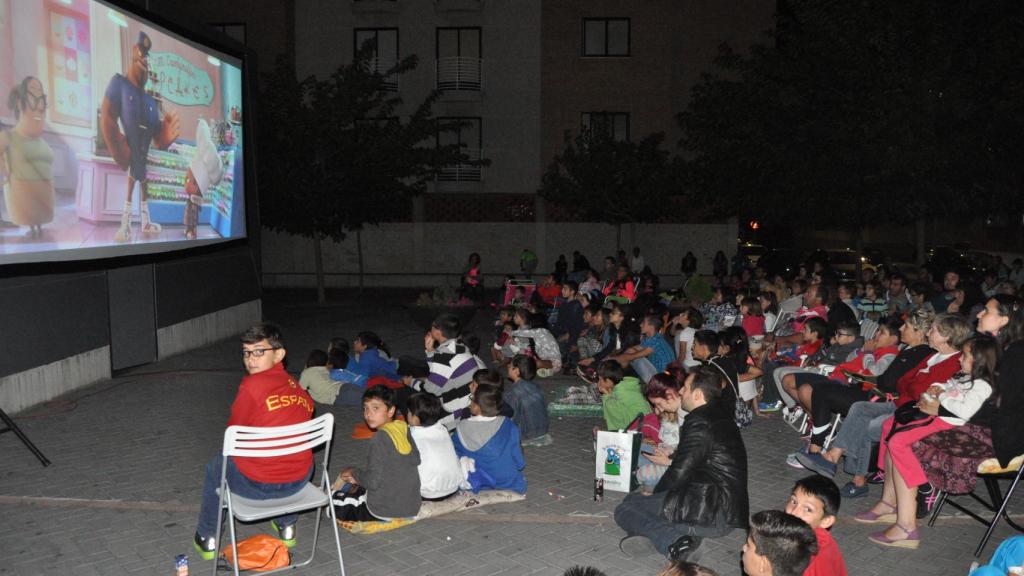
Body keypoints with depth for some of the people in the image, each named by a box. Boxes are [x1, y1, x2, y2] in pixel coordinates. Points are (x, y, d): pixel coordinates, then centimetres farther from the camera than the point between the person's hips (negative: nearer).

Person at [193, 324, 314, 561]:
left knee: (215, 466, 28)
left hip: (257, 485, -4)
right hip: (299, 480, 5)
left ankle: (207, 539, 41)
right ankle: (287, 526, 51)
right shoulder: (298, 387, 1)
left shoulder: (252, 384, -15)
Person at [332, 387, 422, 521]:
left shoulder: (381, 437, -22)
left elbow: (374, 481, -23)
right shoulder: (404, 428, -3)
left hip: (384, 511, -7)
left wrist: (355, 473, -1)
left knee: (335, 500, 14)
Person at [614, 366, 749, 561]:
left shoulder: (700, 423, -16)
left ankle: (675, 541, -23)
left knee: (625, 509, -6)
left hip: (710, 514, -10)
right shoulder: (722, 416, 13)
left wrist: (654, 493, 4)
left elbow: (679, 473, -14)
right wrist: (670, 460, 32)